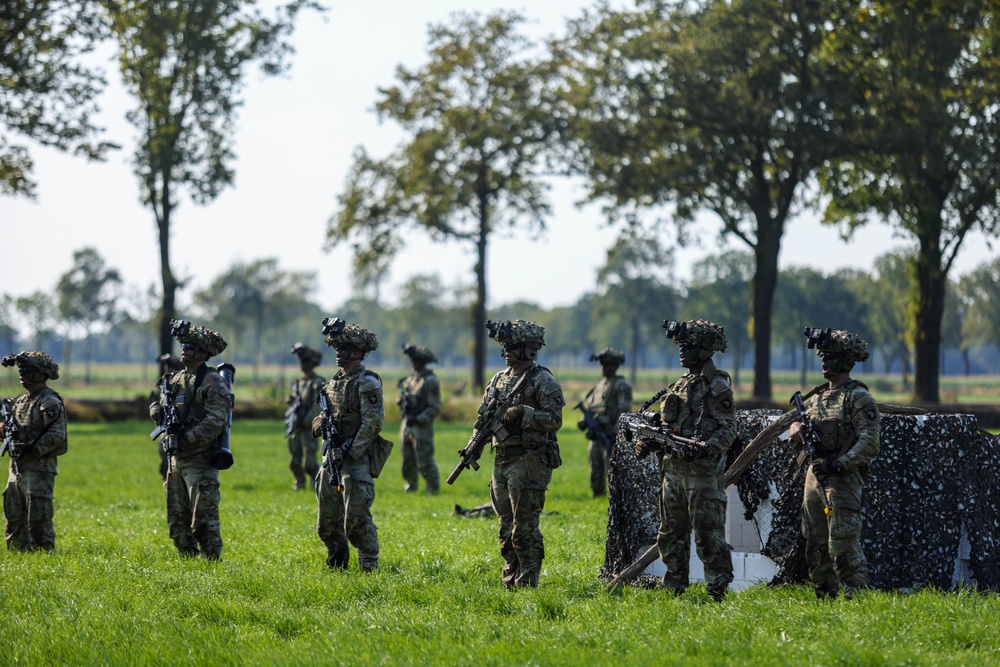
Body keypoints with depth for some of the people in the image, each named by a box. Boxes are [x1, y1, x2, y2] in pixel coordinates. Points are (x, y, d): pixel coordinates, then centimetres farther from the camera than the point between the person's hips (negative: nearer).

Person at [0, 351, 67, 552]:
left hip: (39, 470, -9)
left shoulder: (49, 402, -10)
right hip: (17, 468, 9)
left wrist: (33, 450, -24)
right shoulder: (20, 401, 17)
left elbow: (57, 435, -18)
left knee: (38, 520, -8)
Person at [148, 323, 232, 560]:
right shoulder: (175, 379, 14)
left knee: (204, 518, -8)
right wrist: (161, 412, -4)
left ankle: (211, 561, -3)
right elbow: (155, 407, 20)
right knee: (177, 518, 12)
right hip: (176, 459, 8)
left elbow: (215, 421, -18)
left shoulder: (213, 382, -10)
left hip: (200, 460, -8)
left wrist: (186, 438, -21)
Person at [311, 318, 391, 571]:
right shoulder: (335, 381, 14)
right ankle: (336, 565, 26)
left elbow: (373, 422, -17)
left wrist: (350, 451, -20)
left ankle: (370, 567, -5)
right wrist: (320, 422, -2)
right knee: (327, 520, 13)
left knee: (357, 518, -11)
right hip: (331, 457, 9)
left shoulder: (367, 383, -12)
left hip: (357, 459, -9)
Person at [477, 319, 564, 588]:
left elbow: (554, 420, -13)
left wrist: (522, 414, -23)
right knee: (506, 527, 11)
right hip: (502, 462, 7)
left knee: (525, 527, -8)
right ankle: (510, 580, 17)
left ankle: (527, 583, -3)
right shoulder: (498, 380, 15)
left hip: (529, 463, -7)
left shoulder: (543, 381, -6)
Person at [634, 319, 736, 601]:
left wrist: (704, 449, -29)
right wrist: (647, 442, 5)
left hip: (703, 472, -8)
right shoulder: (681, 384, 16)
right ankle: (674, 586, 19)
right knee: (671, 532, 12)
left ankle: (718, 587, -3)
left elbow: (728, 429, -14)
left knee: (708, 533, -7)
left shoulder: (718, 387, -8)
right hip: (673, 469, 8)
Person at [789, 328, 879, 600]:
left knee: (843, 546, -13)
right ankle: (824, 598, 19)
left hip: (843, 480, -8)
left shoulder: (859, 398, -9)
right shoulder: (817, 396, 16)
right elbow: (797, 422, 23)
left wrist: (838, 464, -24)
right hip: (814, 477, 8)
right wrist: (797, 430, -2)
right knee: (816, 547, 11)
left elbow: (869, 444, -16)